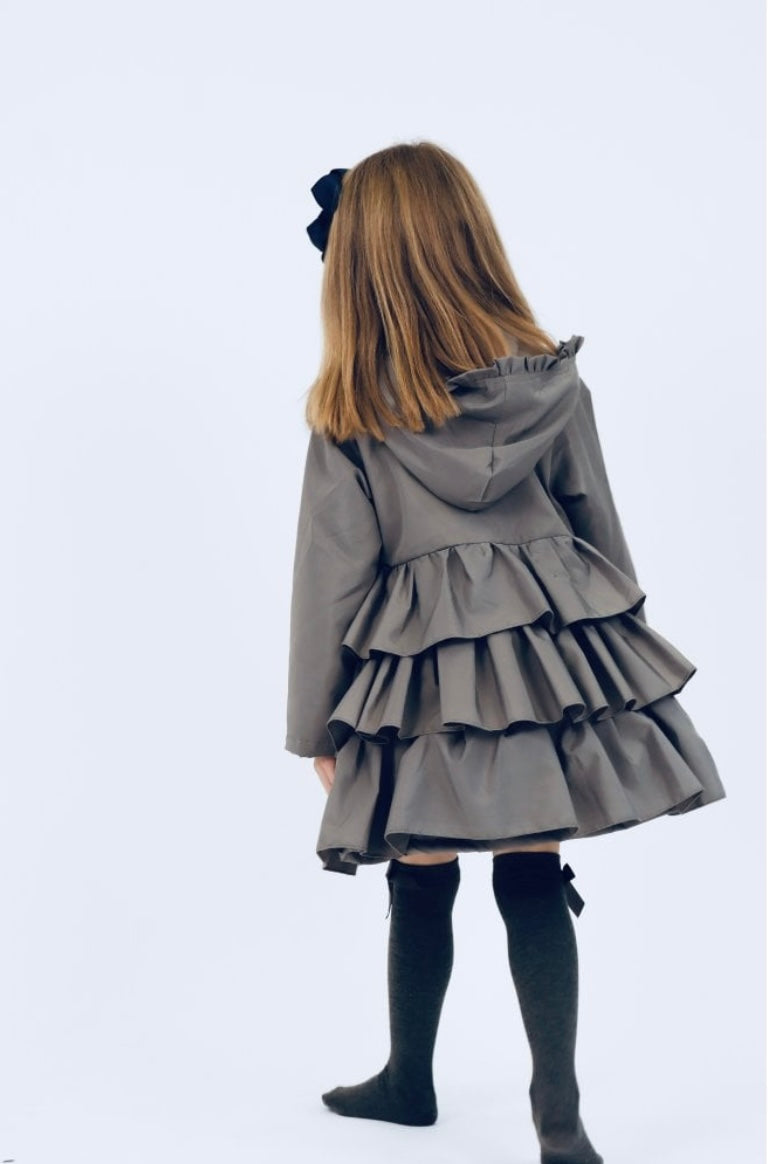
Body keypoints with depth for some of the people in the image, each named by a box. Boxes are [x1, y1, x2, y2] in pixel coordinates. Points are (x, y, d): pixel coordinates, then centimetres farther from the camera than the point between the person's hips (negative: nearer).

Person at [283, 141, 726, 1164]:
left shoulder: (350, 418, -8)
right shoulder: (552, 382, -1)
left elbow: (334, 579, -4)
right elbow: (602, 535, 6)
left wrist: (317, 726, 5)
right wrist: (613, 646, 20)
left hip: (422, 677, -2)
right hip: (552, 649, 2)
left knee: (422, 883, 14)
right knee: (534, 882, 7)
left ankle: (410, 1078, 34)